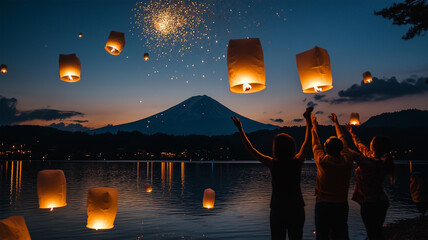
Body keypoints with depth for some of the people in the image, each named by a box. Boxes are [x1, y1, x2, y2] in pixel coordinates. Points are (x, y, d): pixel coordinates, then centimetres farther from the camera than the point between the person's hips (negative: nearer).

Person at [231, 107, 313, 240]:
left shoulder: (273, 164, -14)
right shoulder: (297, 162, -8)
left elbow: (251, 149, -8)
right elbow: (307, 141, 6)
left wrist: (240, 129, -1)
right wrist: (308, 120, 15)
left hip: (278, 209, -2)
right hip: (297, 208, 3)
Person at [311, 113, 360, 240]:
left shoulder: (322, 161, -15)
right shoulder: (348, 160, -7)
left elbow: (316, 144, 4)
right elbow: (342, 140, 10)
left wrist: (314, 126, 20)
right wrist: (336, 123, 25)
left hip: (323, 204, -3)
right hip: (342, 205, 3)